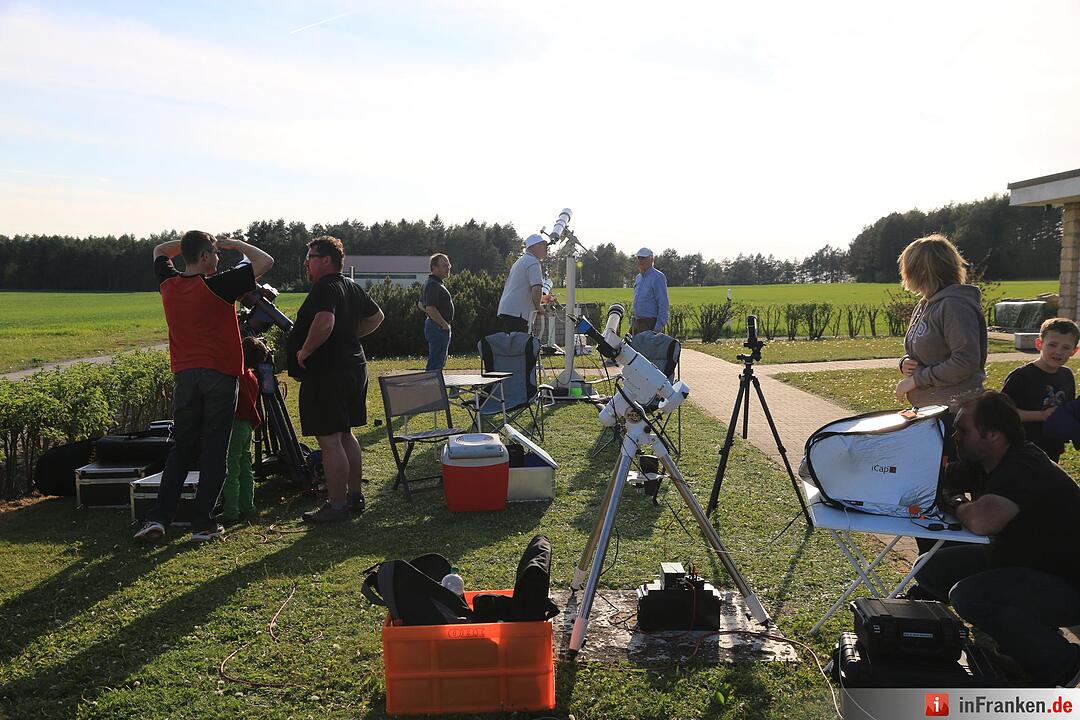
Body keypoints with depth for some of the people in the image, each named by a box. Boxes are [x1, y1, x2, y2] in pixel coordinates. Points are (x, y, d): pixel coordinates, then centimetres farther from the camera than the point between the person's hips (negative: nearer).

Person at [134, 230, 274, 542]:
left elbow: (159, 250, 28)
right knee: (215, 450, 3)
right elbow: (266, 261, -8)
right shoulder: (218, 286, -11)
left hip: (184, 374, 5)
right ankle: (203, 523, 5)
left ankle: (158, 517, 6)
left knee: (182, 447, 13)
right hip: (220, 374, -5)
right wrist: (234, 243, 4)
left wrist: (192, 240, 20)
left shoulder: (168, 285, 5)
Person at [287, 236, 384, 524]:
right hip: (354, 367, 10)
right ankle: (355, 495, 27)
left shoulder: (325, 288, -16)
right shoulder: (352, 287, 13)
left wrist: (304, 351, -20)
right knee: (345, 435, 18)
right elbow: (376, 317, 26)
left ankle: (336, 506, 2)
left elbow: (324, 323, -34)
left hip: (326, 373, -10)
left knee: (329, 441, -4)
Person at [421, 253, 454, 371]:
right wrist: (444, 324, -19)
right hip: (439, 328, -11)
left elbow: (421, 304, 24)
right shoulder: (433, 285, -19)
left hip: (438, 327, 11)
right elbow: (430, 309, -28)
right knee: (436, 364, -8)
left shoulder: (436, 283, 15)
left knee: (440, 362, 19)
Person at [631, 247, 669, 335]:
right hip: (637, 323, 8)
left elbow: (663, 304, -15)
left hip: (651, 324, -8)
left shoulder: (658, 277, -10)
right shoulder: (638, 278, 16)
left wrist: (659, 327, -21)